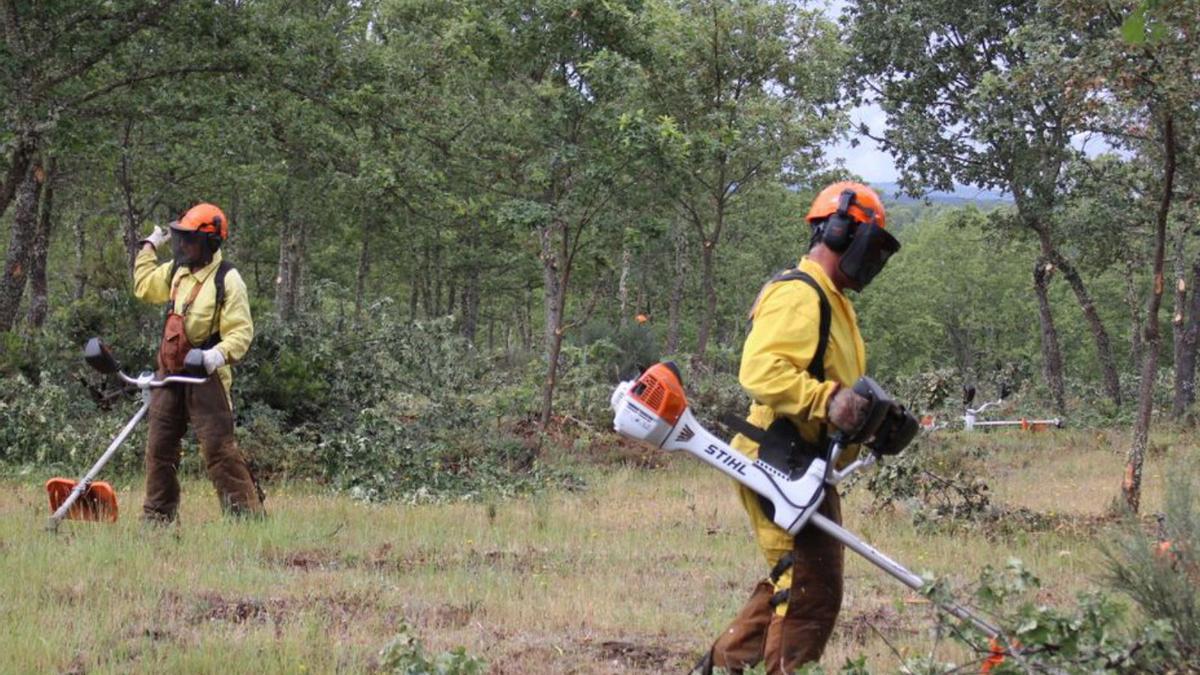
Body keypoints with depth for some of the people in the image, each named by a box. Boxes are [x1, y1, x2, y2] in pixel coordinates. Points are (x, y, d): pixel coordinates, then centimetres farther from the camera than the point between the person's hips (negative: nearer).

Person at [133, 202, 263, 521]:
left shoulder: (227, 280, -11)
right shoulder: (177, 271, 11)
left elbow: (241, 330, -16)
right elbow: (144, 286, 32)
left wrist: (221, 352, -34)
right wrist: (150, 246, 30)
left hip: (206, 375, -7)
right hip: (169, 373, 7)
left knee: (218, 447, -11)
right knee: (159, 446, 9)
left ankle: (246, 510, -7)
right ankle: (158, 513, 18)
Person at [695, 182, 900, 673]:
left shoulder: (828, 300, 21)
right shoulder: (799, 295, -14)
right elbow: (761, 370, -28)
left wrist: (868, 416, 8)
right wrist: (827, 400, -36)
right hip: (780, 465, -11)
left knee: (790, 584, 18)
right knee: (813, 592, -10)